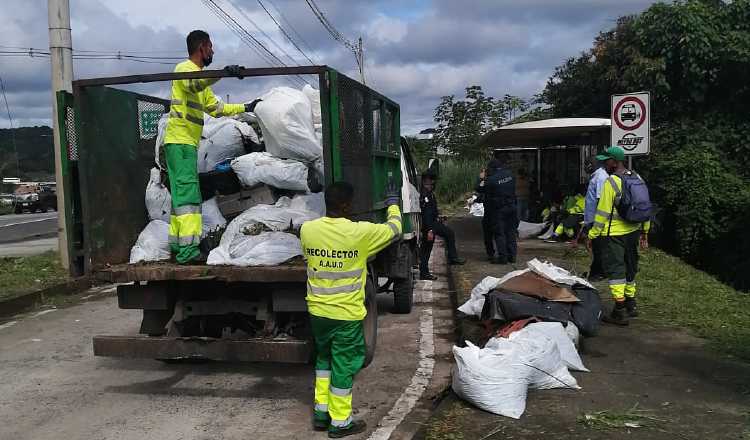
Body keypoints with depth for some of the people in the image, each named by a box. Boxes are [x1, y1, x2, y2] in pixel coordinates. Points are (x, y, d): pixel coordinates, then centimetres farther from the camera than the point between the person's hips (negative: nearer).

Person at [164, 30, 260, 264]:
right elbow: (193, 84, -30)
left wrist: (245, 108, 30)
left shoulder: (200, 80, 24)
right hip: (180, 141, -10)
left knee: (181, 194, 9)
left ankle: (177, 244, 13)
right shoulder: (184, 69, -5)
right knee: (188, 194, -16)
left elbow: (216, 108, 30)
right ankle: (188, 250, -20)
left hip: (187, 143, 10)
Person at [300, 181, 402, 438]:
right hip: (346, 314, -5)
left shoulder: (307, 230, -7)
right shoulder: (361, 233, -18)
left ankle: (321, 413, 30)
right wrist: (393, 202, 16)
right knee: (344, 366, 9)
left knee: (324, 358, 24)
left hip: (317, 310, 5)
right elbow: (394, 230, 0)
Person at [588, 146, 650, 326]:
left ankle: (620, 311, -2)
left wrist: (592, 234, -9)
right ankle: (631, 305, 30)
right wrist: (645, 231, 21)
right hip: (633, 231, 8)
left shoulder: (611, 182, -17)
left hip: (614, 234, -8)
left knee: (615, 269, -3)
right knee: (630, 267, 19)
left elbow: (603, 212, -17)